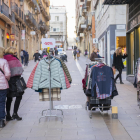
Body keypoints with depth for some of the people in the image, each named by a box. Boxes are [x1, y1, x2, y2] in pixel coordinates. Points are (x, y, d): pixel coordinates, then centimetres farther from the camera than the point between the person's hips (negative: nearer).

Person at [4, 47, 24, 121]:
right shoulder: (14, 59, -12)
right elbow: (20, 70, -10)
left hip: (6, 81, 6)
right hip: (15, 80, -6)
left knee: (9, 98, 14)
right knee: (18, 97, 5)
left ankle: (8, 115, 15)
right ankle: (15, 113, -1)